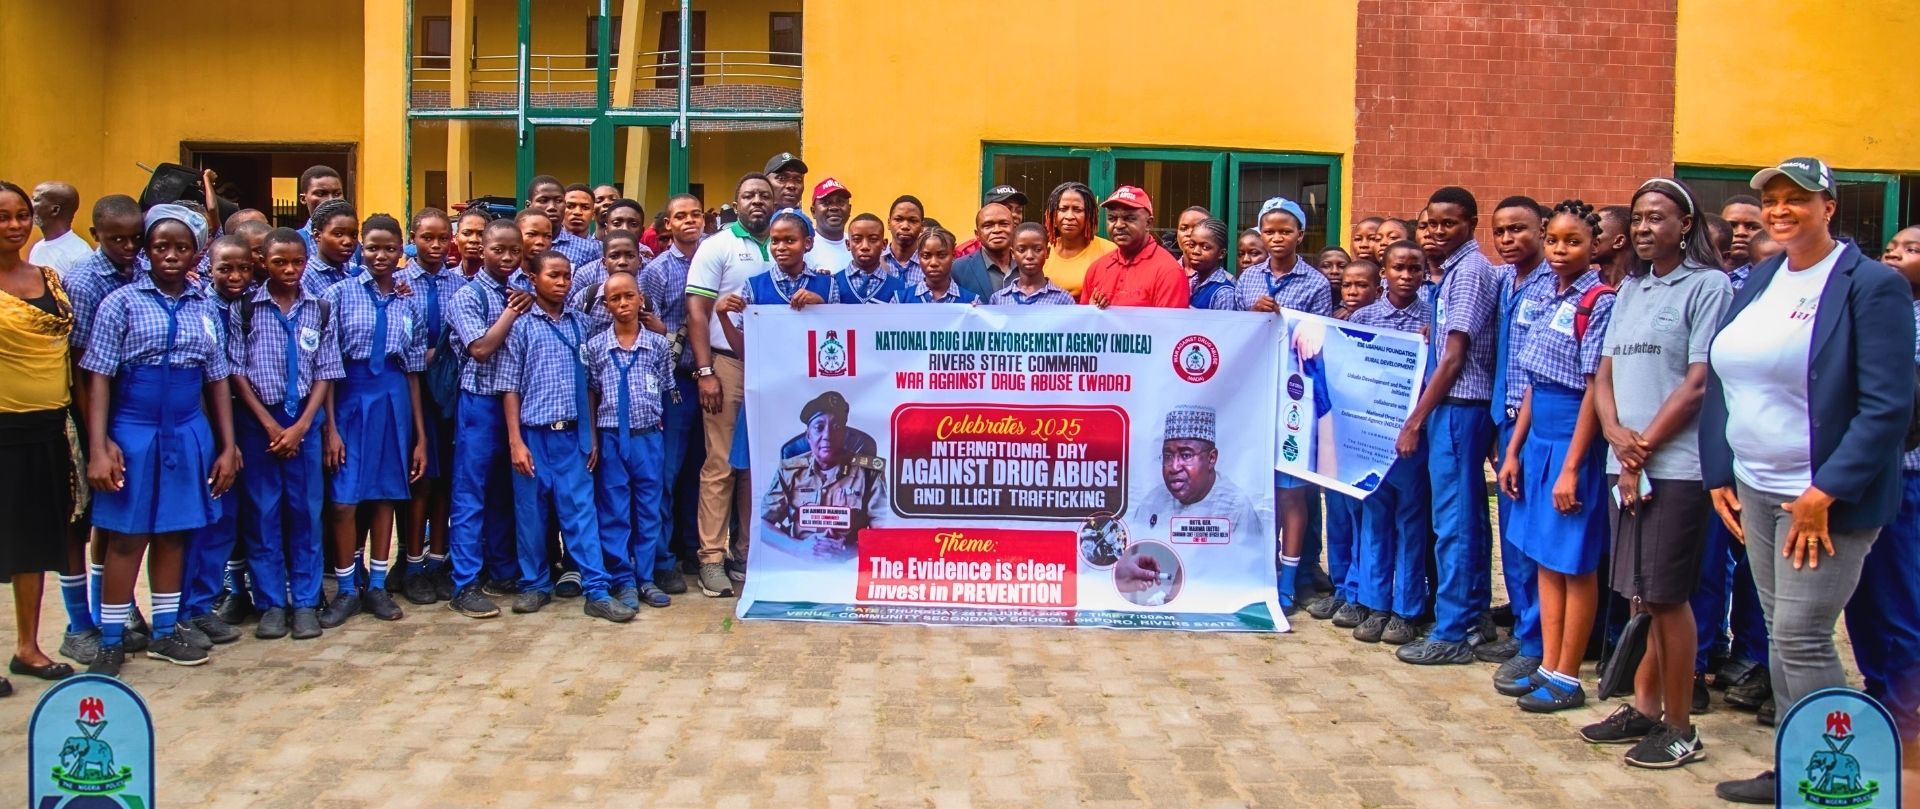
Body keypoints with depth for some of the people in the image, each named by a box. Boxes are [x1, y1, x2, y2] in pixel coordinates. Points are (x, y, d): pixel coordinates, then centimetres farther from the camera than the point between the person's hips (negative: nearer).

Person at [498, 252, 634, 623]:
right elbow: (510, 387, -3)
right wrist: (516, 441, -8)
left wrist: (591, 436, 6)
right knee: (531, 514, 7)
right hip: (533, 434, -2)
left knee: (580, 511, 0)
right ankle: (535, 585, 21)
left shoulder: (578, 325, 8)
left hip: (572, 435, 2)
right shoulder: (521, 325, -1)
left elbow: (588, 385, 10)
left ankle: (597, 591, -1)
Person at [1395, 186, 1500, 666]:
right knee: (1467, 516, 15)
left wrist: (1415, 420, -14)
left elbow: (1454, 357, -15)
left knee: (1453, 521, -5)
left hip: (1458, 406, -10)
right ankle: (1475, 616, 25)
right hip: (1457, 406, 10)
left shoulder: (1469, 270, -12)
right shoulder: (1452, 270, 15)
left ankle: (1451, 634, 0)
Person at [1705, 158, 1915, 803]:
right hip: (1754, 490, 7)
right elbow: (1722, 381, 14)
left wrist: (1825, 494, -19)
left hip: (1823, 498, -7)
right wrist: (1718, 474, 7)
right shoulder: (1758, 282, 11)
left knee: (1802, 639, -6)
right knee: (1780, 634, 12)